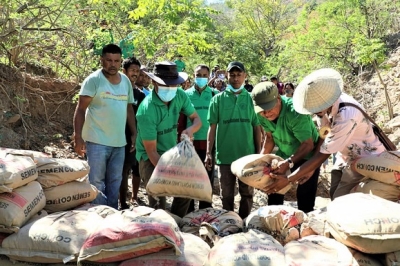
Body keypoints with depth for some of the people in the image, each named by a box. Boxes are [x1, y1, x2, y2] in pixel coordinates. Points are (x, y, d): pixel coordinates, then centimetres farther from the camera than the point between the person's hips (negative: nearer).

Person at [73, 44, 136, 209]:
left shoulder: (126, 81, 9)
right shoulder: (94, 80, -9)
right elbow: (81, 109, -11)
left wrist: (134, 134, 12)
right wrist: (78, 137, -18)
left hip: (119, 141, 6)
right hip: (97, 141, -6)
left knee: (115, 181, 14)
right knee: (96, 181, 1)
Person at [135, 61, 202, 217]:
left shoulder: (180, 95, -11)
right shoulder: (147, 110, -28)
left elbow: (196, 119, 0)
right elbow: (151, 151, -24)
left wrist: (190, 129, -24)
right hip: (150, 157, -6)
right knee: (158, 199, -14)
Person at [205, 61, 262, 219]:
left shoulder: (251, 99, 3)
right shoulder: (218, 99, 0)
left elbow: (257, 127, 6)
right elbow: (212, 127, 1)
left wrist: (258, 152, 4)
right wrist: (209, 153, -4)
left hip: (248, 154, 1)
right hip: (225, 155, -1)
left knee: (247, 193, 10)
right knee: (227, 194, 10)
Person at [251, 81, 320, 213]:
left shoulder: (295, 112, -34)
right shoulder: (262, 115, -15)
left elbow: (308, 145, -31)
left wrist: (289, 163, -42)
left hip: (308, 155, -6)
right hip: (284, 154, 6)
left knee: (305, 197, -7)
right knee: (274, 187, 11)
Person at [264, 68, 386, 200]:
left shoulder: (347, 116, -37)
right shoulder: (328, 100, -15)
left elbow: (322, 154, -31)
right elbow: (324, 137, -3)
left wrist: (288, 179, -27)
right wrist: (309, 169, -5)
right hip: (346, 156, 7)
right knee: (335, 195, 9)